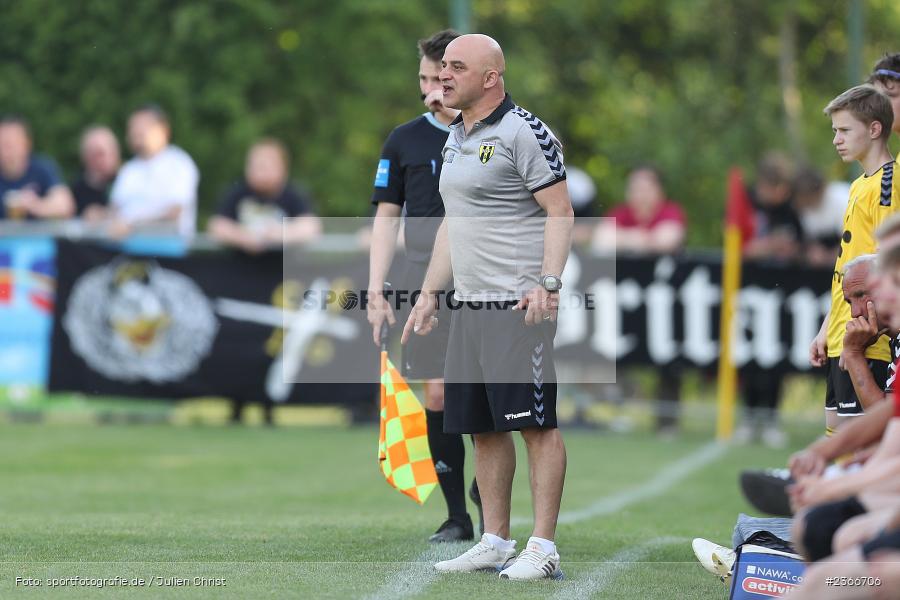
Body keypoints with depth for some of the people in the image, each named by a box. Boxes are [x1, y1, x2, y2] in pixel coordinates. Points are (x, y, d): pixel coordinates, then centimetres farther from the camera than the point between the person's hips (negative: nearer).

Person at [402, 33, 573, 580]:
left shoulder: (523, 133, -9)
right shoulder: (455, 139, 18)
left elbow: (561, 212, -12)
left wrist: (548, 281, -23)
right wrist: (429, 294, 21)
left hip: (520, 307, -9)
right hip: (469, 306, 9)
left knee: (536, 424, -7)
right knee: (483, 428, 10)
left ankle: (544, 547, -7)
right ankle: (495, 543, 16)